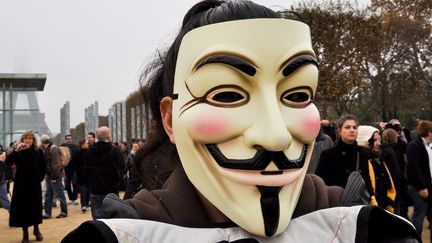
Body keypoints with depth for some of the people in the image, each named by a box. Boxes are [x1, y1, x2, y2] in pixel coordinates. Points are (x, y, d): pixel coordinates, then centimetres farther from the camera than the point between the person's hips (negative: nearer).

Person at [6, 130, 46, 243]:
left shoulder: (38, 152, 1)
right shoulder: (18, 152, -3)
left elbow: (44, 167, 9)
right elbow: (8, 162, -20)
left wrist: (40, 177, -1)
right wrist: (16, 150, -30)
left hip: (35, 184, 1)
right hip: (21, 184, -1)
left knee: (35, 207, 8)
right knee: (22, 207, 0)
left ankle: (36, 229, 27)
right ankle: (25, 233, 11)